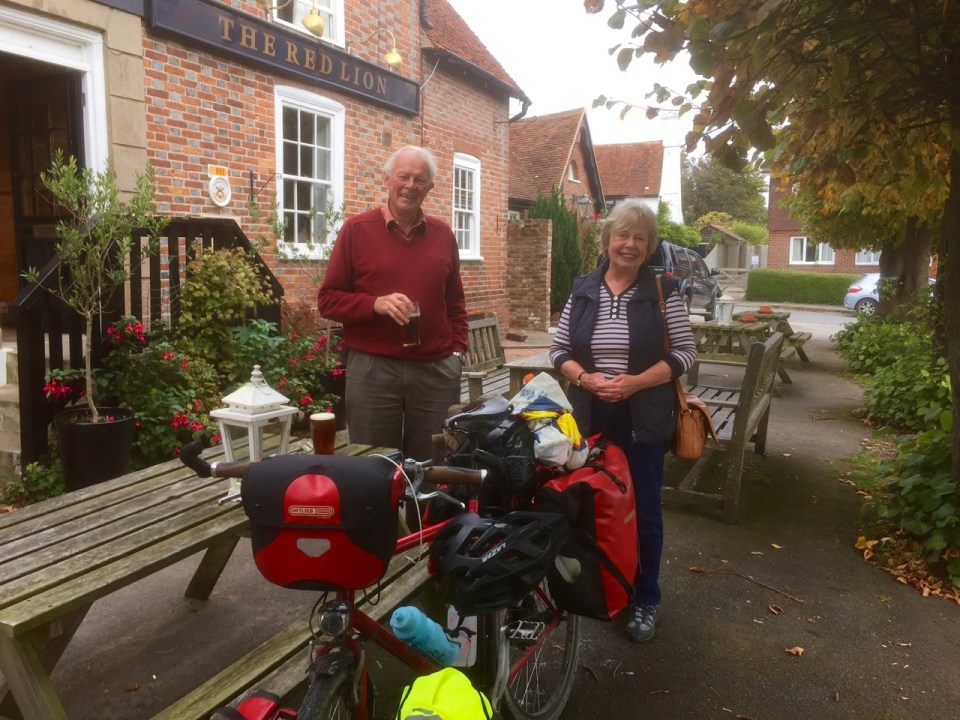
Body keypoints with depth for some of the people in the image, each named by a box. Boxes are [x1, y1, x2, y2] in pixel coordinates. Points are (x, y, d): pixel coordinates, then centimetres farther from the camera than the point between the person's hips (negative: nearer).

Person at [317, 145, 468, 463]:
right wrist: (376, 304, -17)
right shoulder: (356, 229, -1)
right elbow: (328, 299, -1)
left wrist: (457, 350, 7)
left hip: (436, 370, 3)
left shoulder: (442, 234, 10)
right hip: (372, 369, -3)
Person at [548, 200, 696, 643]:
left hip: (643, 418, -2)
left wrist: (635, 382, -17)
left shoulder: (663, 291, -3)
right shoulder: (583, 289, 4)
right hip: (589, 416, 2)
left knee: (643, 510, 8)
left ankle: (644, 600, 27)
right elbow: (559, 349, 6)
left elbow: (685, 352, -4)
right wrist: (585, 378, -14)